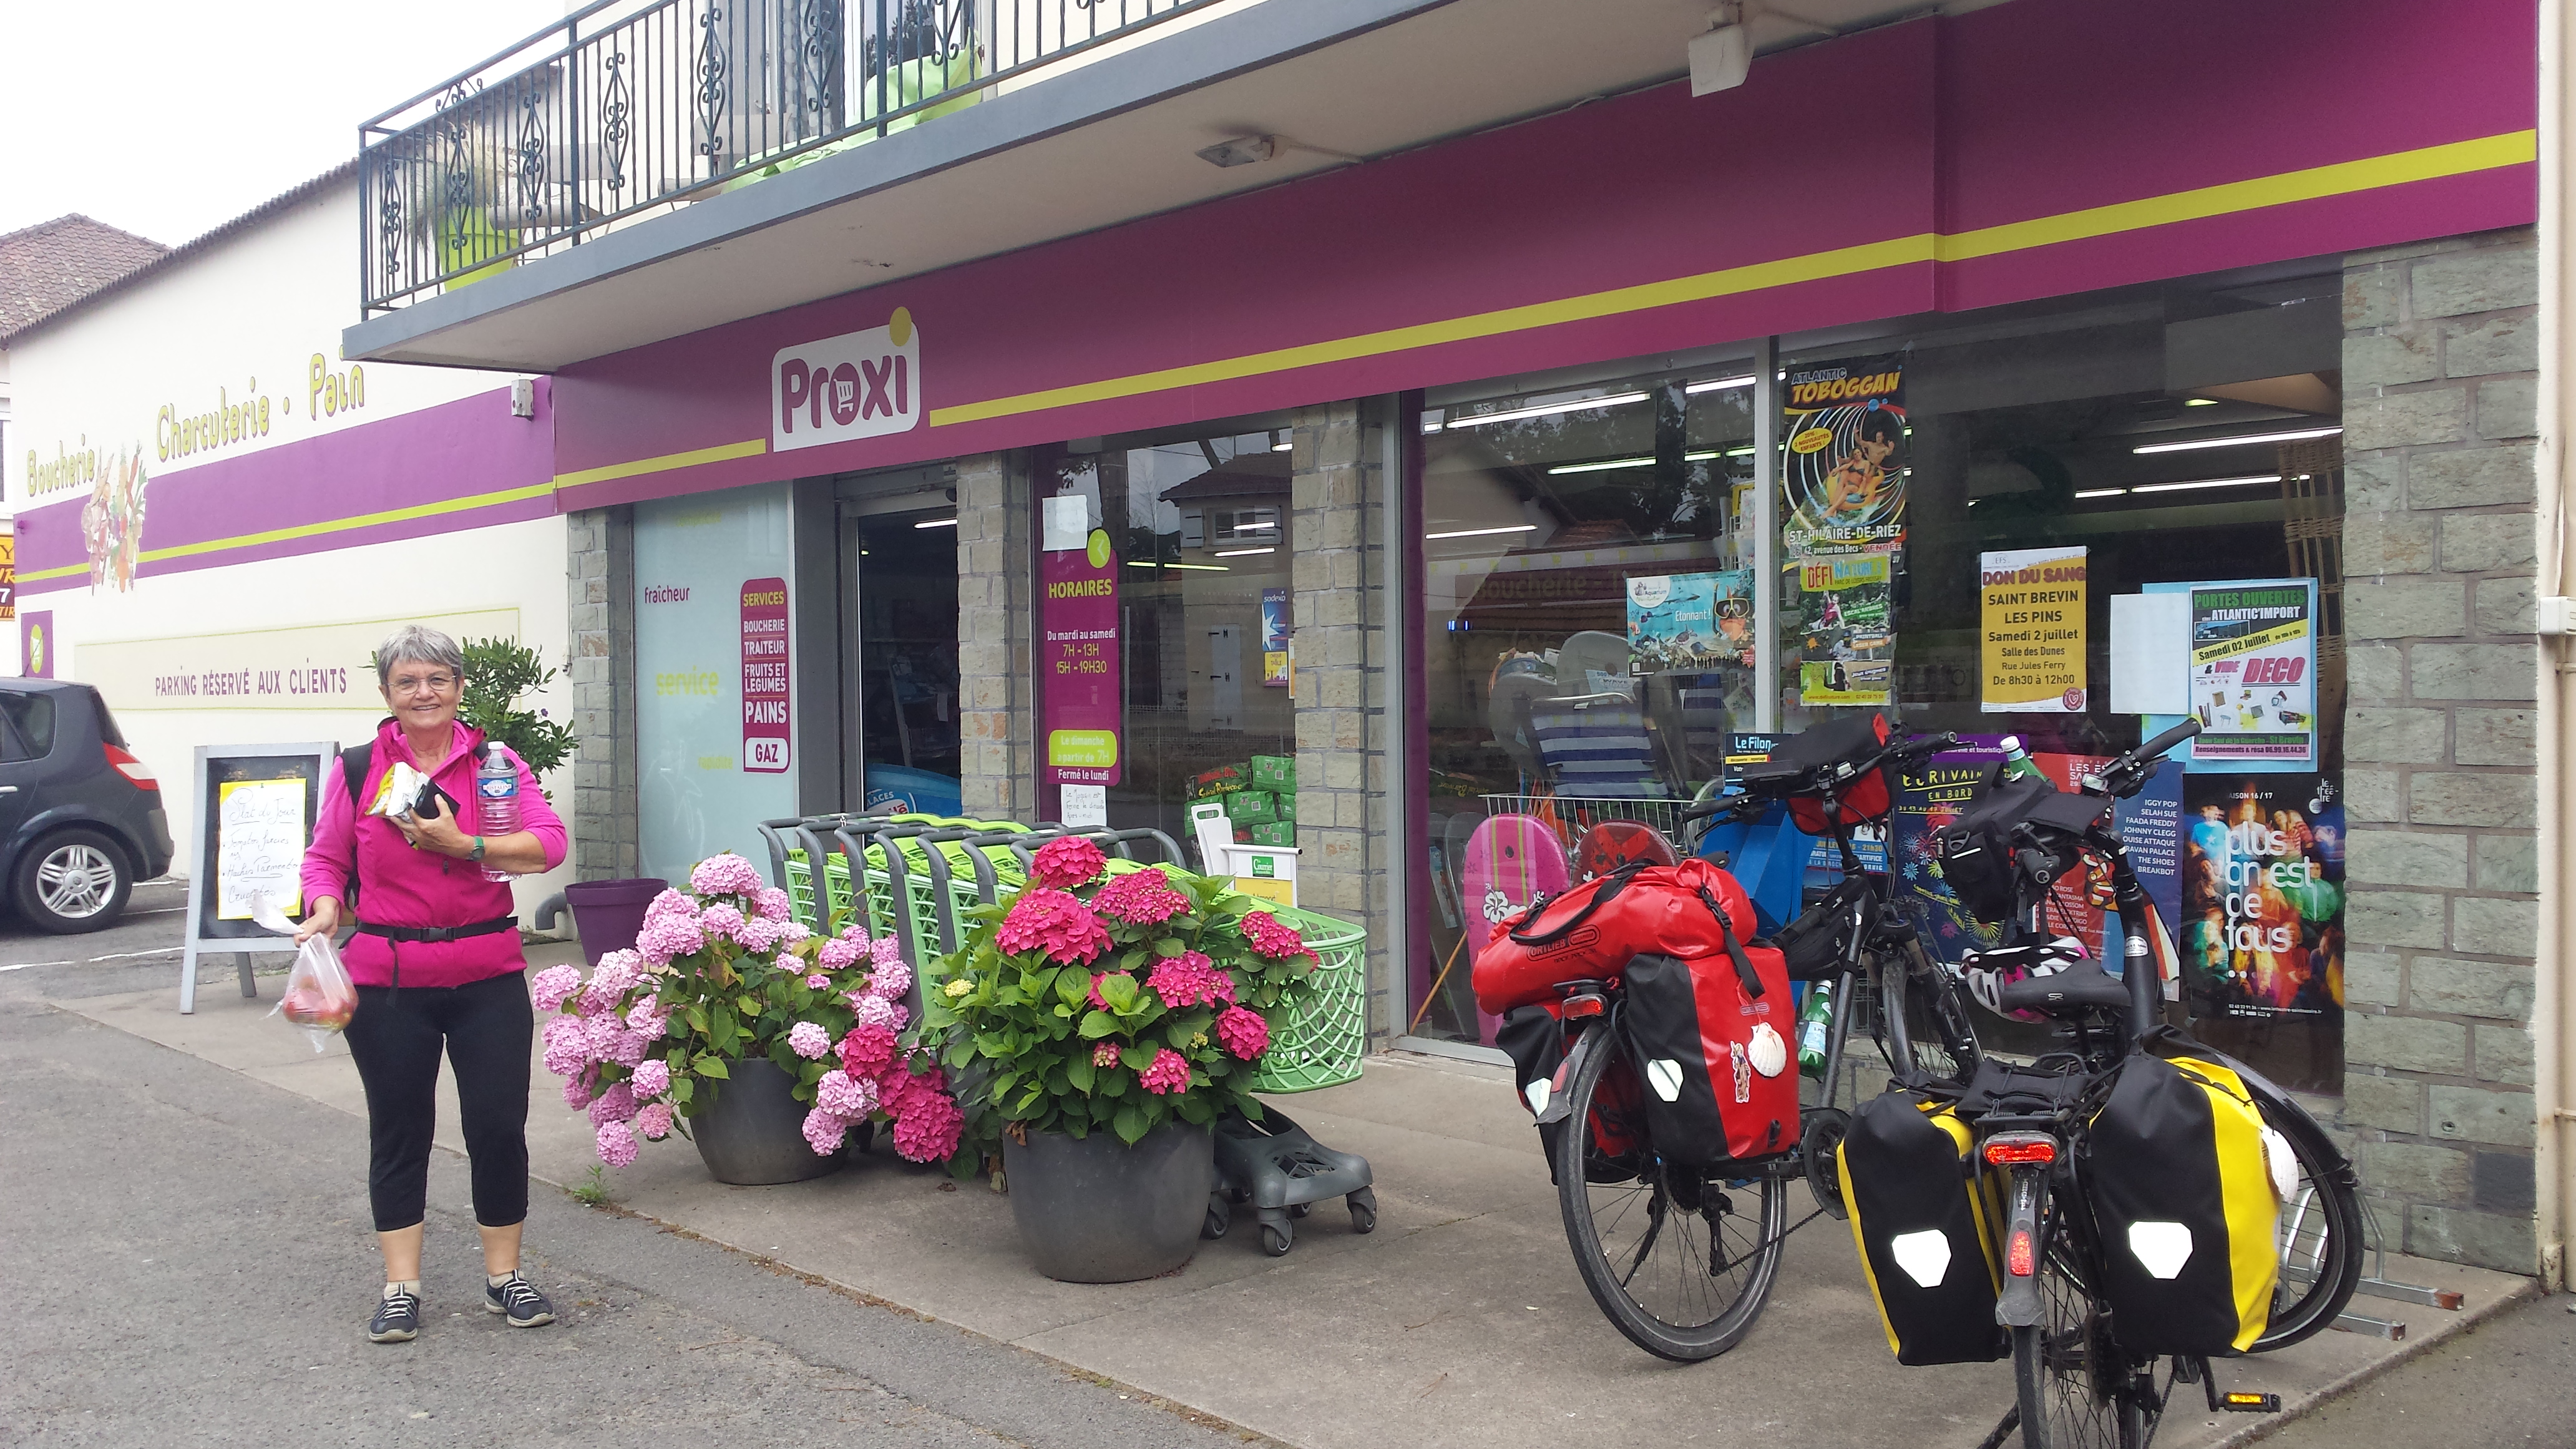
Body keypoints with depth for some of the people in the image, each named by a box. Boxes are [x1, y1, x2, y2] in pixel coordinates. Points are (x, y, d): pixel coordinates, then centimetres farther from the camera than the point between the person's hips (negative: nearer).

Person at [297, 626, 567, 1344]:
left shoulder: (497, 764, 2)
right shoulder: (357, 772, 3)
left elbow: (549, 843, -9)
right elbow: (326, 860, 10)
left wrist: (461, 844, -19)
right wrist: (325, 910, -10)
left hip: (489, 977, 0)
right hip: (388, 981, 0)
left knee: (500, 1127, 3)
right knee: (399, 1130, 9)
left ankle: (505, 1277, 19)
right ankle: (400, 1288, 20)